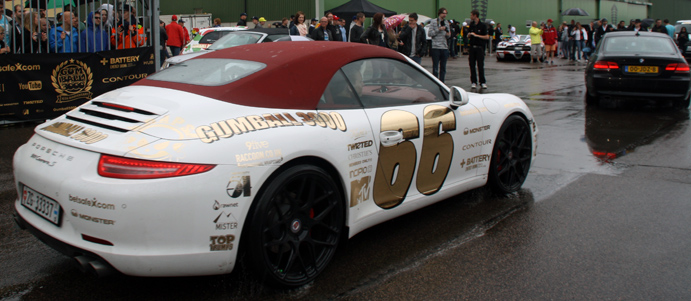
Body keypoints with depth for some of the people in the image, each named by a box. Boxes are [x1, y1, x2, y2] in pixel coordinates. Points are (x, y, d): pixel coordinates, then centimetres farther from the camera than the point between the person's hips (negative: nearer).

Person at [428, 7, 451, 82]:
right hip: (436, 47, -5)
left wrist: (448, 34, -3)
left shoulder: (446, 22, 15)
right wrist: (439, 29, -12)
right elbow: (429, 33, -5)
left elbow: (447, 36, 20)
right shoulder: (433, 21, 1)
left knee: (443, 67, 7)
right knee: (435, 67, -3)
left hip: (444, 47, 5)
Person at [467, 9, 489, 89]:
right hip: (472, 47, 5)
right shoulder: (471, 25, 11)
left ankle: (482, 82, 5)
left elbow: (487, 37, -8)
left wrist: (476, 35, -13)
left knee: (480, 66, -3)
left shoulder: (482, 25, -4)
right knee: (472, 65, 3)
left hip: (480, 47, -4)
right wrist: (469, 34, -5)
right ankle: (473, 82, 10)